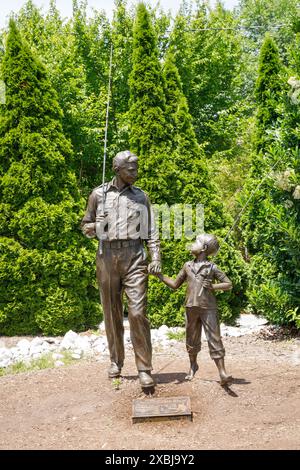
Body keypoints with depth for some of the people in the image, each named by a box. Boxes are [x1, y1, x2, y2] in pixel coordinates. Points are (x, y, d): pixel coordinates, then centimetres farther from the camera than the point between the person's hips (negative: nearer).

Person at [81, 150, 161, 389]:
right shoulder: (99, 194, 8)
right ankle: (116, 361, 25)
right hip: (108, 257, 1)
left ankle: (145, 368, -4)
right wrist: (89, 228, -8)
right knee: (112, 312, 8)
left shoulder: (141, 196, 10)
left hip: (134, 256, -1)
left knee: (138, 312, -10)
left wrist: (156, 258, -4)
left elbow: (151, 231, 9)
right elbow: (86, 224, 17)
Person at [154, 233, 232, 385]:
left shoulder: (212, 267, 0)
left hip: (208, 308, -4)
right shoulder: (188, 266, 11)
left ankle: (222, 373, -8)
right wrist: (159, 275, 9)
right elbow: (175, 284, 16)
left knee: (214, 339, -7)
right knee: (192, 339, 13)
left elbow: (229, 284, 1)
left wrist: (213, 286, -14)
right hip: (191, 308, 4)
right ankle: (193, 366, 34)